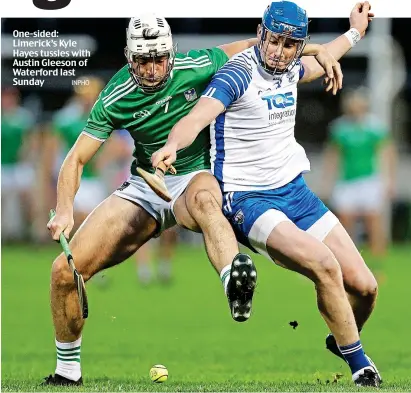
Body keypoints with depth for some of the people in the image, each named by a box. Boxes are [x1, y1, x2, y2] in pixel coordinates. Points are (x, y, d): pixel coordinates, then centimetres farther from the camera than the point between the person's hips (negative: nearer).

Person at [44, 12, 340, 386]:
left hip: (195, 178, -2)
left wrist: (317, 50, -8)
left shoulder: (197, 68, -11)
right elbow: (77, 159, -6)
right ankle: (67, 372, 11)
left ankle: (236, 283, -73)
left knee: (204, 199, -43)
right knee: (65, 269, -10)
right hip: (143, 187, 2)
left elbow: (257, 46, 1)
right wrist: (65, 209, -23)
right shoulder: (116, 99, -9)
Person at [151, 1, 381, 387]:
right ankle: (361, 368, -14)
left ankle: (340, 343, 31)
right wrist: (171, 145, -51)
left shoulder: (289, 70, 7)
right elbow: (196, 117, -32)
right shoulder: (238, 73, -16)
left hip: (295, 191, 7)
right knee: (324, 265, -30)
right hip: (247, 200, -7)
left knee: (364, 286, -2)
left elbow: (320, 62, 34)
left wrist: (354, 32, 45)